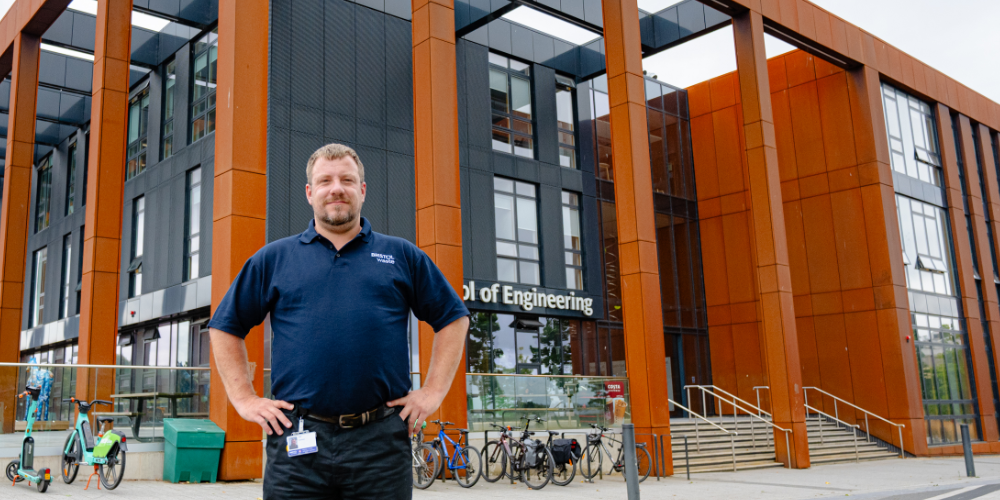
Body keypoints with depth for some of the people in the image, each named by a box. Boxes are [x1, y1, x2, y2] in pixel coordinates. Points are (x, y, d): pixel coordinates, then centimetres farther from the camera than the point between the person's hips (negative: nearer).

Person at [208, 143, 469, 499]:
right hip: (298, 441, 0)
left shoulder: (403, 256, 10)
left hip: (381, 439, 0)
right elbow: (225, 327, 15)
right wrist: (245, 399, 6)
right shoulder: (273, 258, 11)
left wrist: (433, 392, 5)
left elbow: (454, 317, 13)